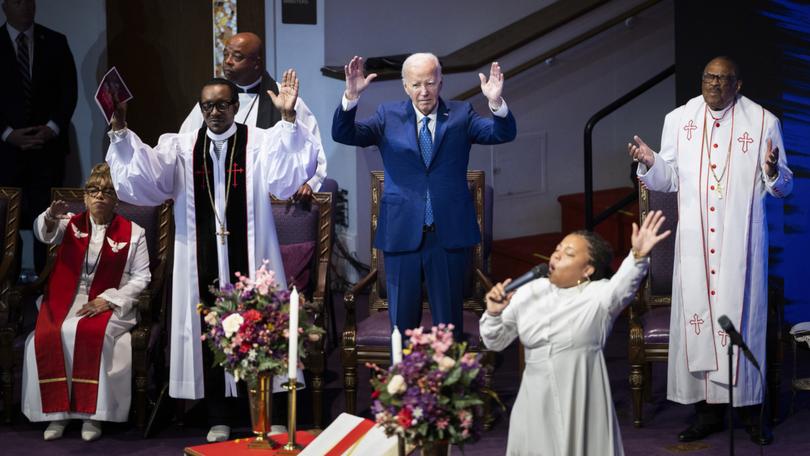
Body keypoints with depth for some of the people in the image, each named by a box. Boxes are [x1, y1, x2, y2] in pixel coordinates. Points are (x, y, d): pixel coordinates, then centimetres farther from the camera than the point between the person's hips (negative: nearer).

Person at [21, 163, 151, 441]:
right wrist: (51, 218, -34)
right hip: (64, 301, 2)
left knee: (88, 334, -35)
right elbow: (44, 233, -9)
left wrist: (108, 300, -11)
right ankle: (56, 411, -17)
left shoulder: (133, 233, 8)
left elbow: (141, 277, 3)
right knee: (46, 337, -29)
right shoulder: (71, 224, 13)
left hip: (107, 304, -2)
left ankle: (92, 414, -24)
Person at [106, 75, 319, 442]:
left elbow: (286, 176, -17)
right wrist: (120, 128, -14)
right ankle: (219, 418, 18)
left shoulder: (258, 143, 0)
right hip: (203, 260, 2)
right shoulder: (181, 147, 7)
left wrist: (288, 118, -27)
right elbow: (143, 176, -3)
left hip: (248, 257, -2)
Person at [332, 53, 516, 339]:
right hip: (401, 234, 1)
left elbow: (504, 134, -10)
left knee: (449, 323, 10)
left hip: (449, 235, 0)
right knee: (402, 322, 11)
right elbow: (343, 134, -7)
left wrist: (496, 102, -30)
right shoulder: (389, 116, 3)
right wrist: (351, 98, -25)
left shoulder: (460, 114, 2)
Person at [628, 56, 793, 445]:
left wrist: (772, 172, -20)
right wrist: (649, 163, -11)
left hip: (741, 241, -2)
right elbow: (668, 180, 9)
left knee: (743, 318, 1)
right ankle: (709, 409, 12)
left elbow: (782, 187, 2)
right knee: (698, 318, 3)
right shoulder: (678, 119, 6)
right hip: (695, 239, 2)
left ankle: (750, 408, 13)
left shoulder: (763, 122, 0)